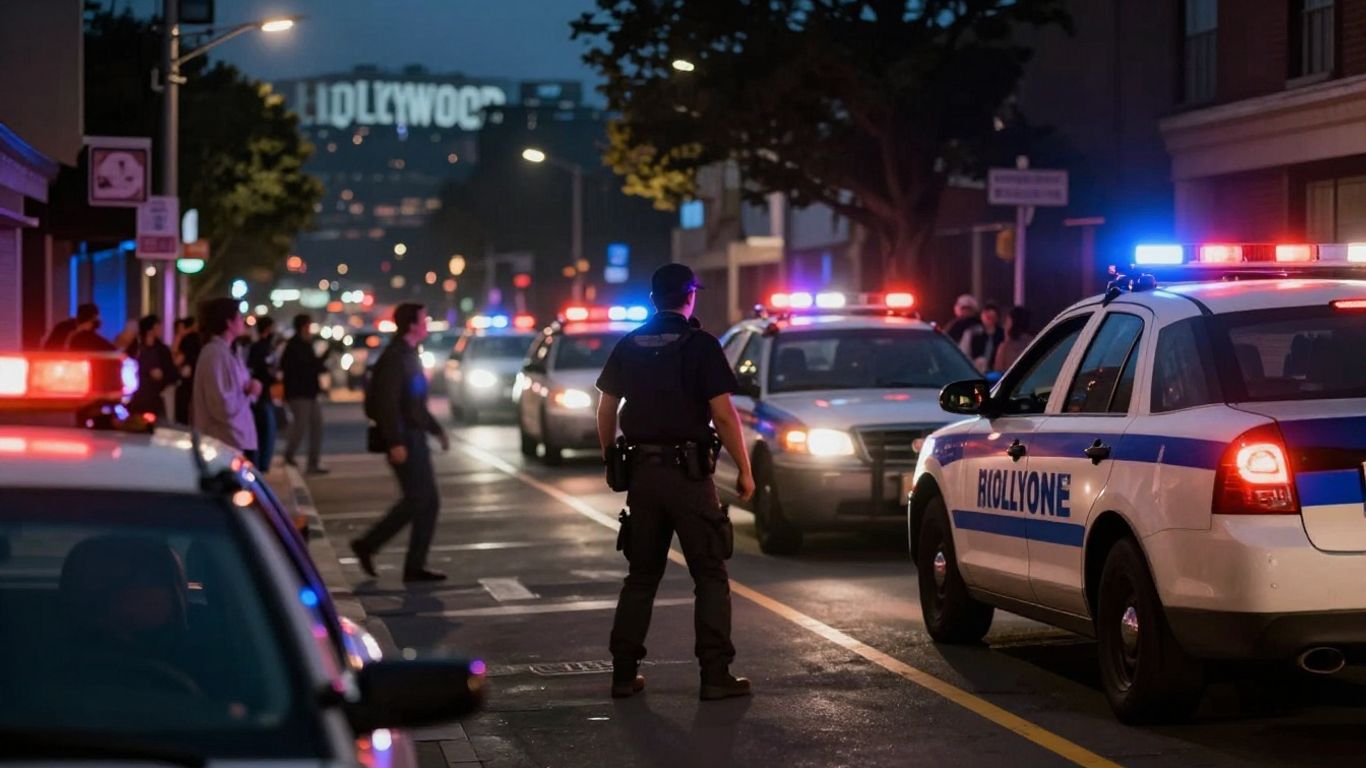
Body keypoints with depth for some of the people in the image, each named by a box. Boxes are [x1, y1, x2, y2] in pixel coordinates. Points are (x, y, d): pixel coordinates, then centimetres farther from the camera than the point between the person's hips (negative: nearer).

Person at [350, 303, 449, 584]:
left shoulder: (409, 355, 16)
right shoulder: (395, 357, -14)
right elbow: (388, 403, -21)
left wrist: (436, 429, 24)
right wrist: (396, 442, -25)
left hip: (415, 437, 10)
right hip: (403, 438, -10)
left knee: (427, 501, 6)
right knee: (418, 500, -10)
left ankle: (415, 566, 7)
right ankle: (368, 545, -1)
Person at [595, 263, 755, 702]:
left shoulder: (629, 346, 8)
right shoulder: (700, 345, -8)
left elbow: (606, 410, 11)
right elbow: (723, 414, -13)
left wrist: (611, 460, 23)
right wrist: (744, 470, -5)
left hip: (641, 472, 5)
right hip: (688, 473, -5)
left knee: (641, 575, 14)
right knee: (710, 575, 2)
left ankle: (624, 673, 12)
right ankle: (715, 674, -4)